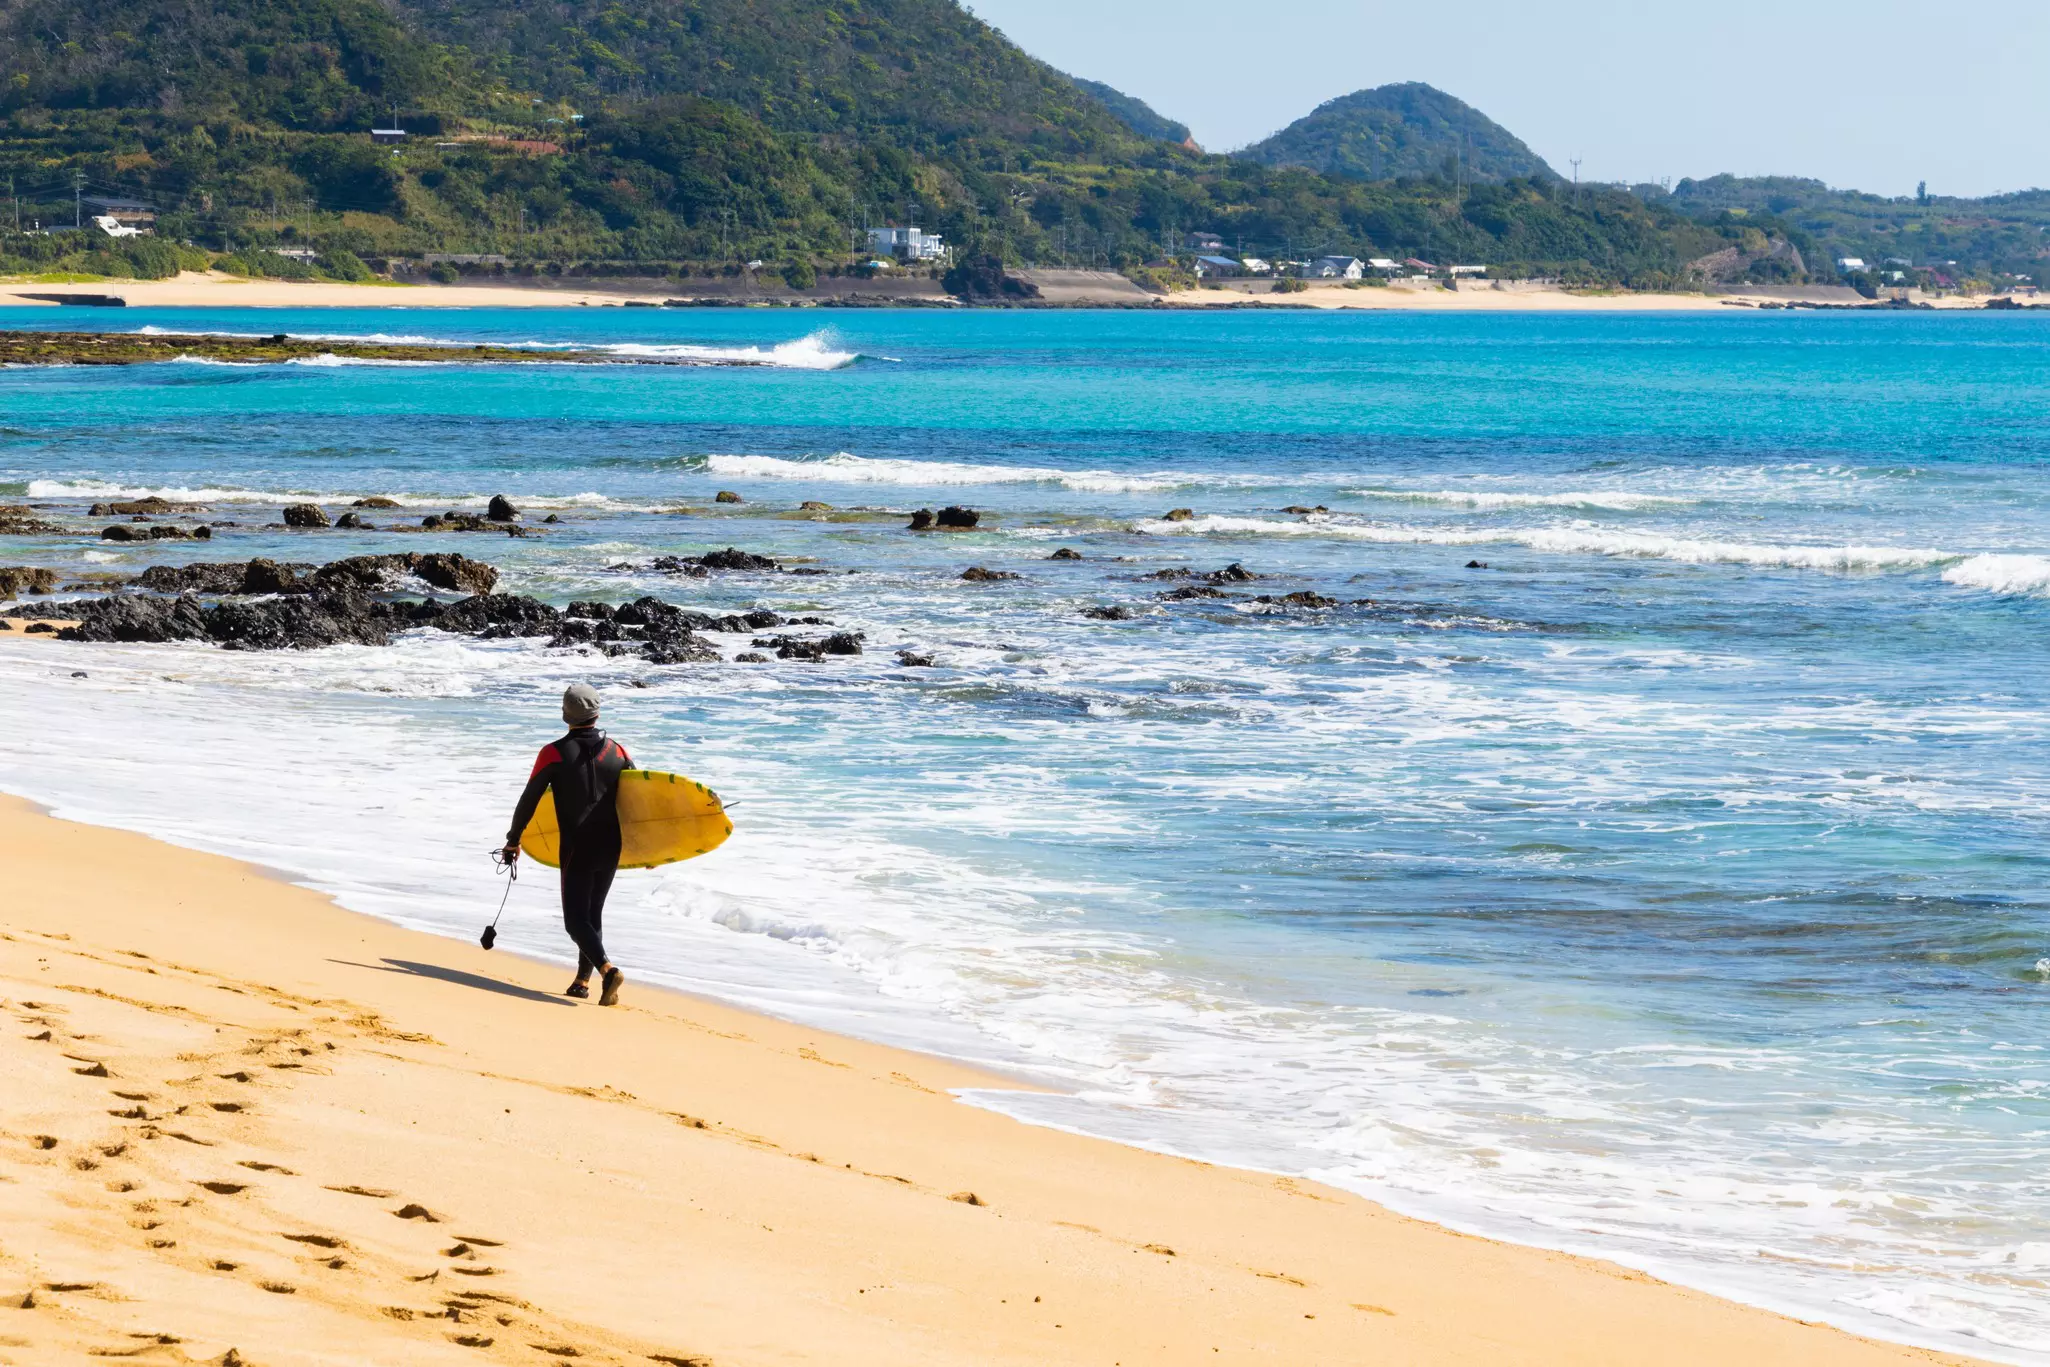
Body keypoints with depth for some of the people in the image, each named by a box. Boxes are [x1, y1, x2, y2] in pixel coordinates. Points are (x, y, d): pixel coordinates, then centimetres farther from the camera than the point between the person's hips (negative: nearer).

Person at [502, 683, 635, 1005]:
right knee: (593, 913, 19)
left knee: (576, 919, -4)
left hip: (577, 849, -4)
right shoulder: (617, 752, 4)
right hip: (611, 849, 5)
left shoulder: (554, 753, -8)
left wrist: (513, 840, 9)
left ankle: (607, 969, -27)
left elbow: (529, 799, -4)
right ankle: (583, 980, 21)